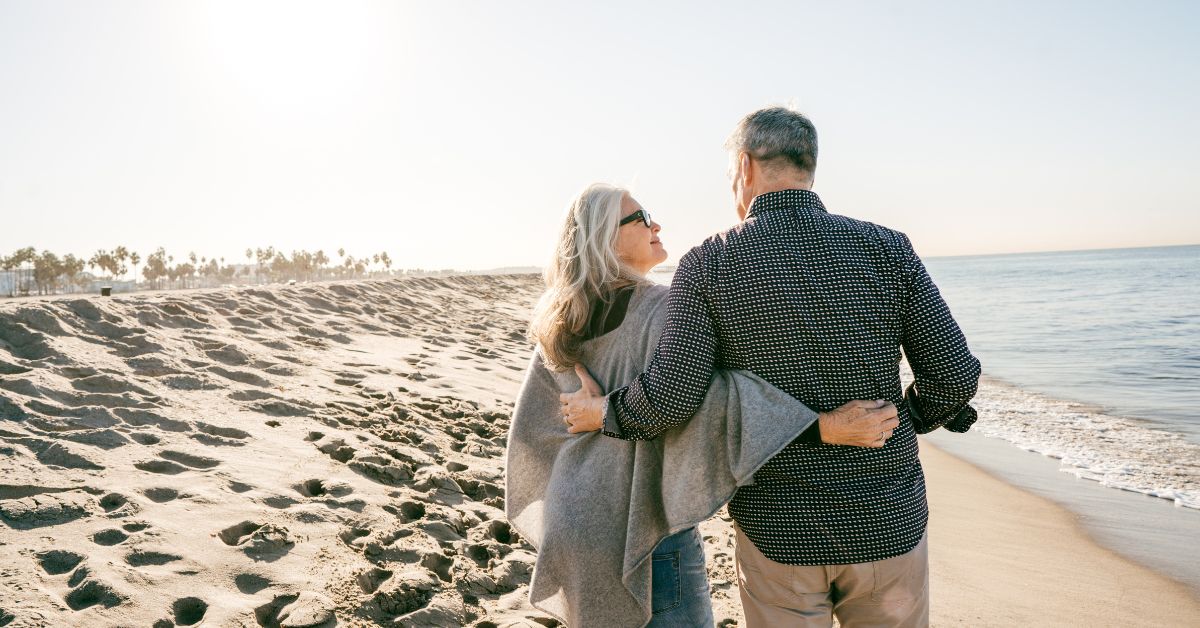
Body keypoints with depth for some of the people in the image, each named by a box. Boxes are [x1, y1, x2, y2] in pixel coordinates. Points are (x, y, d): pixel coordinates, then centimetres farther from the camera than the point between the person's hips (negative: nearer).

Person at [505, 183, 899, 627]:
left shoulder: (559, 328, 4)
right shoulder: (661, 311, -18)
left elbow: (531, 428, 10)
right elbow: (693, 392, -35)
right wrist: (824, 425, -37)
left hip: (577, 523, 8)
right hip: (644, 536, -8)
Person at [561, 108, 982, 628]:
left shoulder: (707, 265, -9)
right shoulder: (886, 249, -4)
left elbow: (671, 398, -17)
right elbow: (955, 374, -5)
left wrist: (602, 413, 3)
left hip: (778, 534, -1)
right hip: (888, 525, 2)